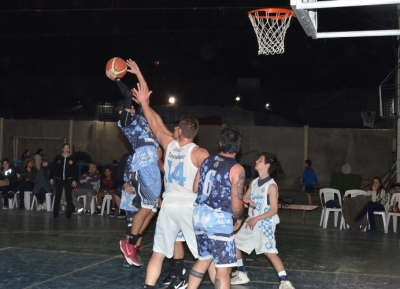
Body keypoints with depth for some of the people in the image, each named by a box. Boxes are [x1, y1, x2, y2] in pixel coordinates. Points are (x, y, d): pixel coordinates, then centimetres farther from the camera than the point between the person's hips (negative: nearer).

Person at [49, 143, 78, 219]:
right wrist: (51, 178, 0)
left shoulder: (72, 158, 3)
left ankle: (68, 214, 6)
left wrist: (75, 180, -4)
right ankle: (55, 214, 11)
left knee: (69, 197, 1)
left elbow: (75, 170, 2)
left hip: (68, 180, 0)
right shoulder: (57, 157, 2)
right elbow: (53, 168, 4)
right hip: (58, 179, 0)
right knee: (57, 197, 5)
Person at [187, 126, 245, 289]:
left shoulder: (207, 161, 6)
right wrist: (239, 218, 6)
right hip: (219, 219, -7)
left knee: (204, 258, 24)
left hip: (199, 214, 7)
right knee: (223, 268, 0)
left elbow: (195, 189, 14)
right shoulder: (237, 169, -12)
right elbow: (236, 204, -15)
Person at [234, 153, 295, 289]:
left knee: (270, 252, -19)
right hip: (251, 221, 8)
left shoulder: (271, 186, -15)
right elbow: (244, 199, 15)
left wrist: (256, 219, -19)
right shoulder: (254, 182, 7)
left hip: (265, 223, -8)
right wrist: (247, 202, -10)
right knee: (234, 243, 14)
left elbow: (274, 210, -17)